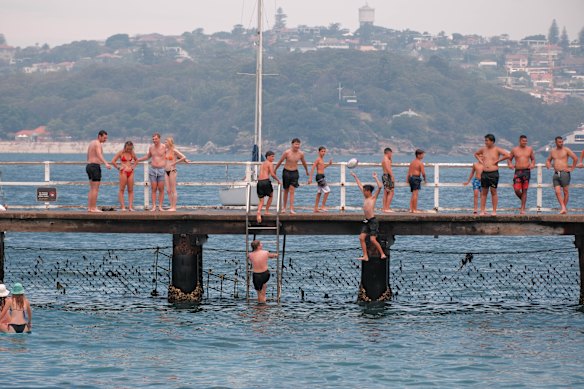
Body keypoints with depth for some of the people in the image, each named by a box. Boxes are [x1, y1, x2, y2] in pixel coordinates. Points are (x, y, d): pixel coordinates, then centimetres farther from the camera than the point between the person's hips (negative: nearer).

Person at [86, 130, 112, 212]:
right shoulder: (97, 144, -12)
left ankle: (89, 207, 11)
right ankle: (93, 208, -11)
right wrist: (106, 163, -44)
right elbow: (99, 155, -30)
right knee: (95, 189, -9)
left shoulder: (91, 143, 18)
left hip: (88, 165, 10)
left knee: (92, 189, 12)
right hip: (95, 166, -10)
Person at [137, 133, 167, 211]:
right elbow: (148, 156, 25)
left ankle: (160, 206, 3)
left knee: (161, 189, -2)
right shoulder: (151, 147, 8)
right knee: (154, 189, 1)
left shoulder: (164, 147, -5)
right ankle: (153, 206, 1)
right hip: (152, 169, 3)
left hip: (162, 169, -3)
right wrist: (137, 160, 25)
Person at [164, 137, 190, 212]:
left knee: (173, 190, -4)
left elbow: (183, 157, -14)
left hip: (172, 171, -7)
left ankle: (174, 207, -2)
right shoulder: (166, 151, 12)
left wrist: (174, 163, -13)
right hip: (166, 171, 7)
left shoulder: (174, 151, -8)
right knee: (168, 190, 5)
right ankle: (171, 206, 8)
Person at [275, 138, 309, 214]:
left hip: (294, 173, 1)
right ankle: (284, 207, 28)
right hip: (286, 172, -1)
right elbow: (280, 161, -2)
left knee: (292, 191, -8)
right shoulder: (287, 152, -15)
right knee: (286, 190, 12)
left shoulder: (301, 154, -6)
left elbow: (304, 163, 13)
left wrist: (307, 171, 28)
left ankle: (291, 209, -11)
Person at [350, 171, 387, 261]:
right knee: (361, 238, -1)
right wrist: (355, 177, 28)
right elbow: (360, 185, 23)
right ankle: (365, 256, 0)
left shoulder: (373, 197, -5)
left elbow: (380, 187, -17)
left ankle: (382, 254, 0)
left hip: (373, 221, -8)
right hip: (366, 221, 8)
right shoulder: (365, 197, 13)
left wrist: (375, 178, -12)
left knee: (372, 239, -11)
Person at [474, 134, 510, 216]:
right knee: (483, 193, 5)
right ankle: (482, 211, 7)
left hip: (494, 173, -4)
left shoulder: (497, 150, -4)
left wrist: (497, 160, -11)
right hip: (484, 173, 4)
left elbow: (507, 155, -14)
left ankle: (494, 211, 4)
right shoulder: (483, 149, 10)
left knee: (493, 192, -1)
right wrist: (481, 161, 12)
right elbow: (476, 154, 29)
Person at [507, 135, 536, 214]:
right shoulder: (514, 150, 6)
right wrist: (510, 164, -8)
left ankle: (522, 209, 2)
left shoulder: (529, 149, 9)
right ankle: (523, 200, 21)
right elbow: (509, 159, 14)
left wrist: (532, 164, -5)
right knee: (516, 190, -11)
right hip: (518, 171, 0)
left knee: (524, 191, -1)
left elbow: (533, 159, 17)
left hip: (527, 171, 0)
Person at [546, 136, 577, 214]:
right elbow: (548, 160, 29)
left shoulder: (566, 150, 0)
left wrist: (572, 168, -3)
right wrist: (548, 163, 5)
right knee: (557, 192, -8)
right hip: (556, 174, 4)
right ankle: (563, 208, -11)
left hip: (564, 173, -4)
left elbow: (575, 158, -3)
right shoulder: (552, 151, 15)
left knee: (566, 191, -1)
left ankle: (565, 207, 8)